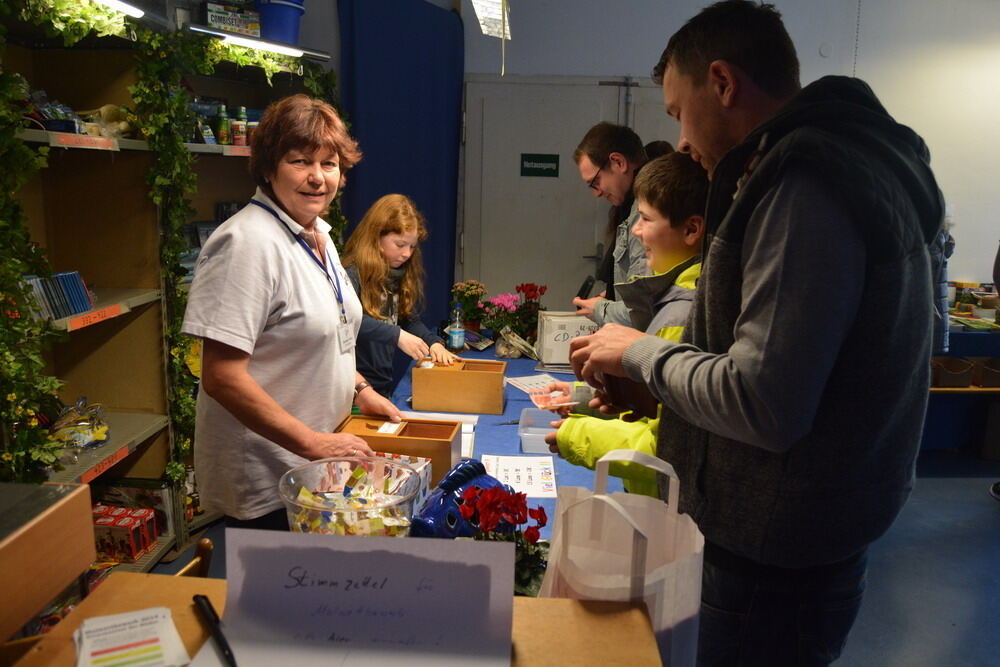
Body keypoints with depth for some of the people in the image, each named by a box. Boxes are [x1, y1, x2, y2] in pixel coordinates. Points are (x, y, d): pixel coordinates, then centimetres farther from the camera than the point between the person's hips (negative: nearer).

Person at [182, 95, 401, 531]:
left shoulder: (318, 234, 7)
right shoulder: (248, 242, -21)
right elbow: (222, 377, -26)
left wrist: (359, 389, 9)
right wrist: (314, 443, -23)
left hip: (314, 465, 9)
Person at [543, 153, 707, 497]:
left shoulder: (684, 316, -22)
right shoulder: (682, 299, 9)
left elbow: (663, 448, -23)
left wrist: (576, 435, -11)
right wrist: (585, 394, 16)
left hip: (664, 505, -8)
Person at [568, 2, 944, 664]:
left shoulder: (807, 184, -21)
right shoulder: (841, 161, 12)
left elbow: (762, 405, -27)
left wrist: (641, 351, -11)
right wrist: (647, 381, 8)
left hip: (776, 567, -9)